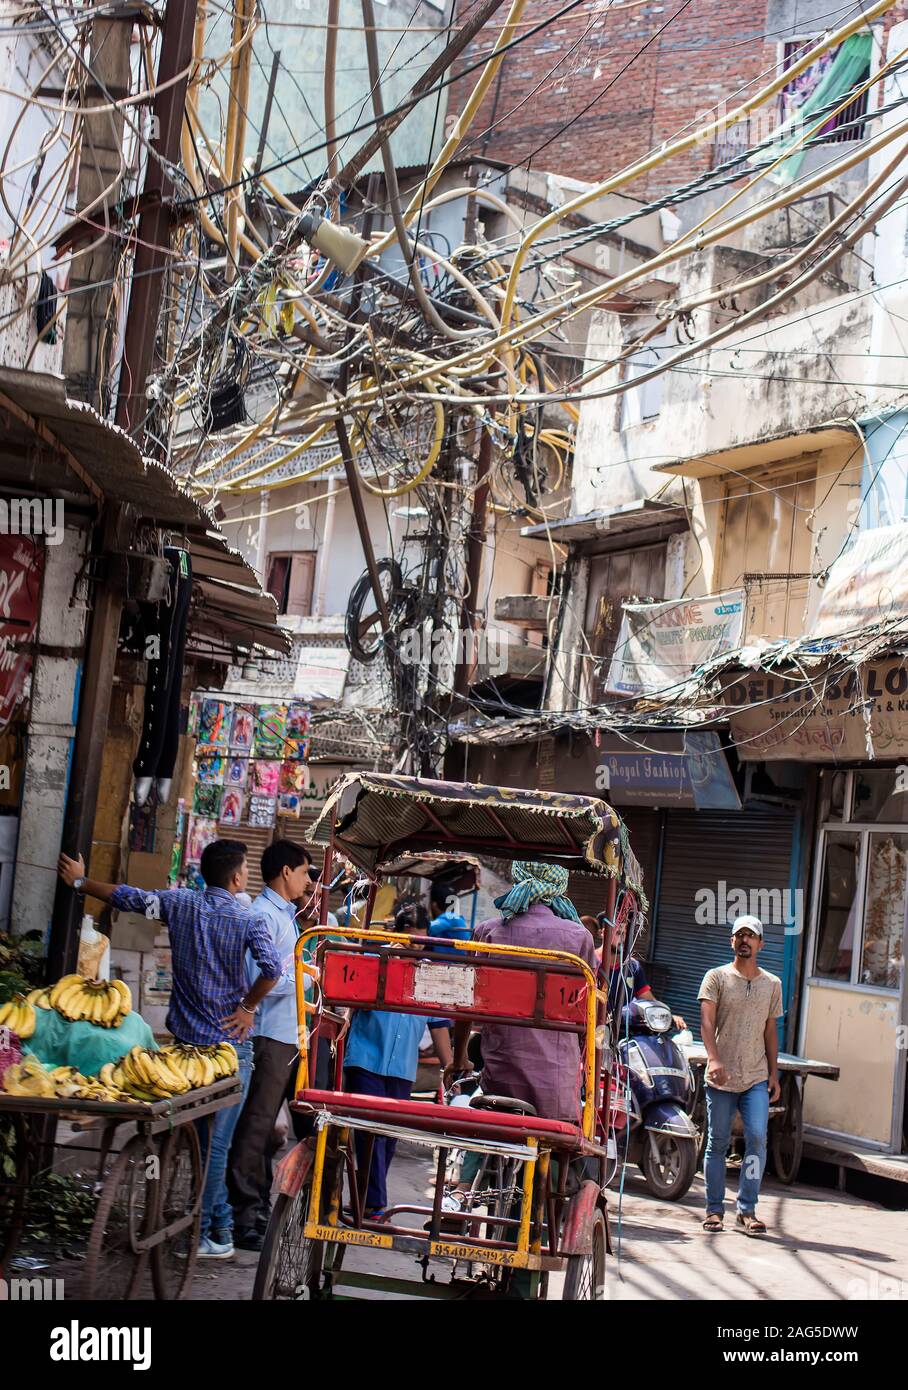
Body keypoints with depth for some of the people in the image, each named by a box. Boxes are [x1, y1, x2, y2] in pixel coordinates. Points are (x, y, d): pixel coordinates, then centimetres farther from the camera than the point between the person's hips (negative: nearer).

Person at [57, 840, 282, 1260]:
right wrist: (248, 1007, -9)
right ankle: (197, 1234, 5)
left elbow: (127, 897, 7)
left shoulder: (181, 903, 0)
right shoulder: (249, 920, -11)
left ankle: (220, 1224, 24)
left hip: (186, 1039, 5)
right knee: (215, 1143, 2)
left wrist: (80, 881, 22)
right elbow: (271, 969, -26)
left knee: (197, 1138, 15)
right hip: (230, 1043, -4)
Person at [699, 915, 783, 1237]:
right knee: (717, 1142, 3)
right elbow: (706, 1021, -9)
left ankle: (747, 1210, -5)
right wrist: (714, 1059, -24)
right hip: (721, 1077, -2)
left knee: (757, 1138, -12)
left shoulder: (772, 984, 13)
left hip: (756, 1078, 2)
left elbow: (770, 1031, 16)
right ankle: (714, 1209, 13)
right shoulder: (716, 977, 2)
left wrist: (773, 1073, 9)